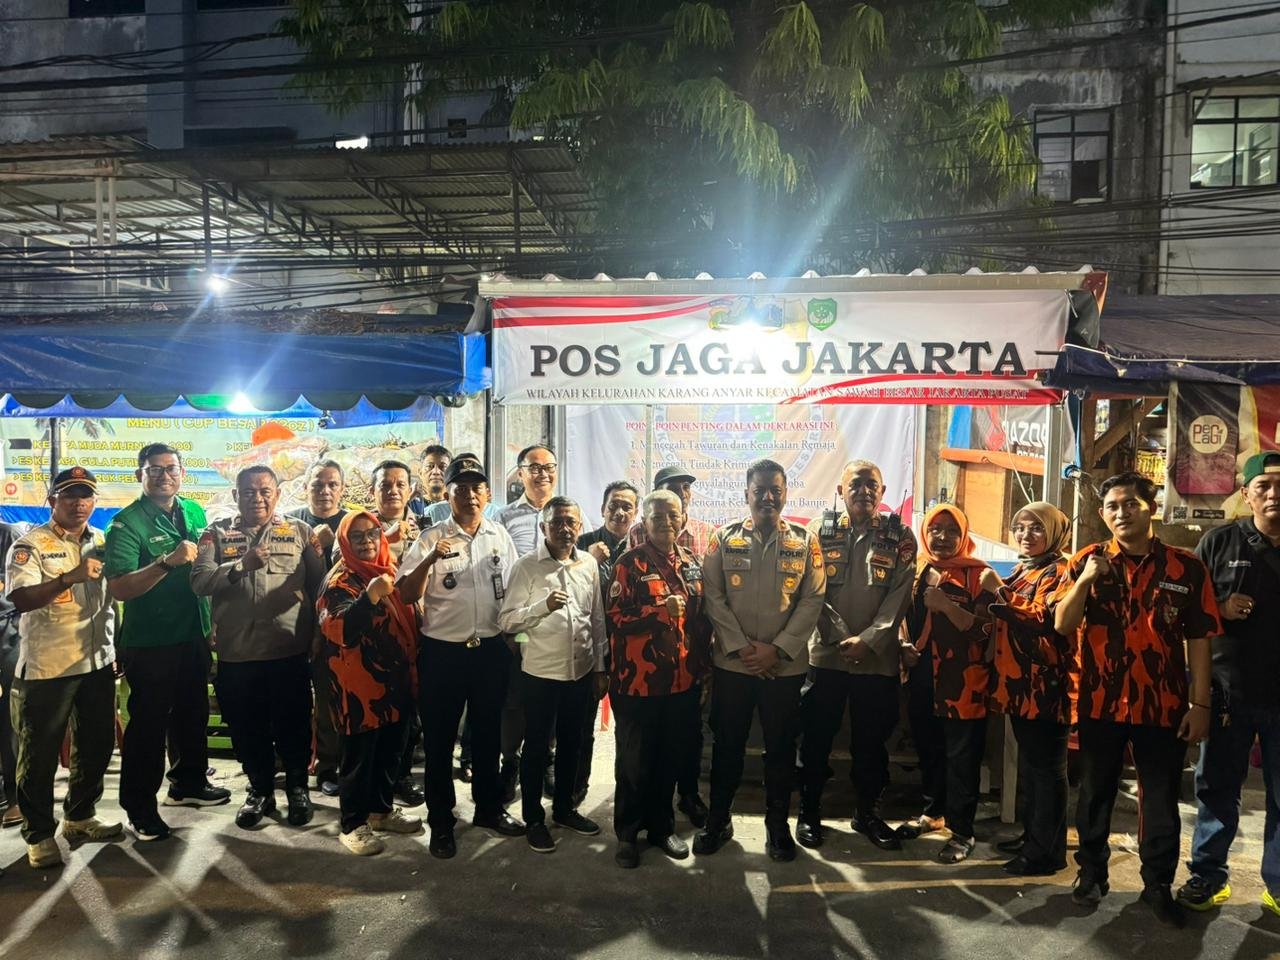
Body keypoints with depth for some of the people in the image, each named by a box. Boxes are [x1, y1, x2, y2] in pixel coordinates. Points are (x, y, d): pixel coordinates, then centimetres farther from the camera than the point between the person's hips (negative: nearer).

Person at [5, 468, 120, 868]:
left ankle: (80, 817, 32)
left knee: (97, 745, 15)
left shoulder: (103, 543, 9)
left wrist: (116, 651, 18)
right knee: (40, 755, 5)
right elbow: (20, 599, -21)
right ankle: (39, 835, 18)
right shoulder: (30, 546, -8)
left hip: (97, 663, 6)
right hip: (46, 668, -6)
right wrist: (70, 577, -34)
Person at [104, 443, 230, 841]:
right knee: (148, 723, 4)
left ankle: (188, 783, 39)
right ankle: (139, 807, 19)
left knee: (193, 713, 20)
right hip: (149, 643, -6)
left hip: (194, 636, 7)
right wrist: (168, 561, -34)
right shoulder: (127, 523, -14)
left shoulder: (194, 511, 6)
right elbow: (120, 588, -25)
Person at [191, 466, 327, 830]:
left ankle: (297, 787, 31)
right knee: (247, 728, 14)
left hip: (290, 651, -1)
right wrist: (242, 566, -20)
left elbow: (319, 582, 1)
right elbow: (199, 581, -8)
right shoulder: (217, 534, 6)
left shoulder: (299, 531, 5)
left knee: (294, 725, 10)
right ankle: (260, 790, 34)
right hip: (236, 653, 1)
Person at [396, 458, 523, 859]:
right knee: (440, 739, 8)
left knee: (488, 732, 17)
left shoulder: (500, 536, 4)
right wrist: (430, 560, -28)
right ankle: (441, 822, 23)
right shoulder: (431, 539, -7)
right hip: (442, 652, -3)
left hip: (491, 649, 3)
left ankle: (489, 807, 34)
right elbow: (407, 595, -13)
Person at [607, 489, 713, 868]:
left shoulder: (691, 563, 10)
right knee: (634, 762, 7)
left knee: (670, 759, 14)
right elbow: (616, 617, -14)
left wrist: (704, 667, 12)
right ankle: (627, 833, 22)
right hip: (638, 681, -5)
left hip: (682, 680, 5)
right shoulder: (630, 562, -7)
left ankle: (662, 827, 30)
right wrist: (660, 610, -25)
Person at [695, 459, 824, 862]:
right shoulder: (724, 538, 2)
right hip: (732, 663, 0)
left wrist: (777, 649, -11)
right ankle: (718, 820, 26)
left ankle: (778, 824, 27)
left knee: (781, 747, 10)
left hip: (786, 665, 0)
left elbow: (812, 601, -3)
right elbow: (713, 596, -2)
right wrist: (741, 646, -11)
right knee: (727, 744, 11)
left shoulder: (805, 542, 2)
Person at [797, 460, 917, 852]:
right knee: (816, 737, 7)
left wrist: (868, 640, -13)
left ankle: (867, 813, 29)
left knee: (872, 740, 12)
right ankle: (809, 812, 23)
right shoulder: (820, 532, 2)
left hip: (878, 658, 1)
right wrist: (843, 638, -12)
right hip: (826, 653, 0)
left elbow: (899, 597, -4)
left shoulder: (900, 537, 3)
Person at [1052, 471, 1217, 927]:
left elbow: (1199, 640, -1)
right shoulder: (1087, 561, -1)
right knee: (1095, 792, 14)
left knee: (1161, 800, 10)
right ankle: (1092, 872, 30)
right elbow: (1062, 625, -7)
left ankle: (1158, 884, 27)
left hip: (1163, 705, 0)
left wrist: (1200, 704, -4)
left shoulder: (1186, 567, -2)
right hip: (1100, 702, 1)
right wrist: (1085, 580, -21)